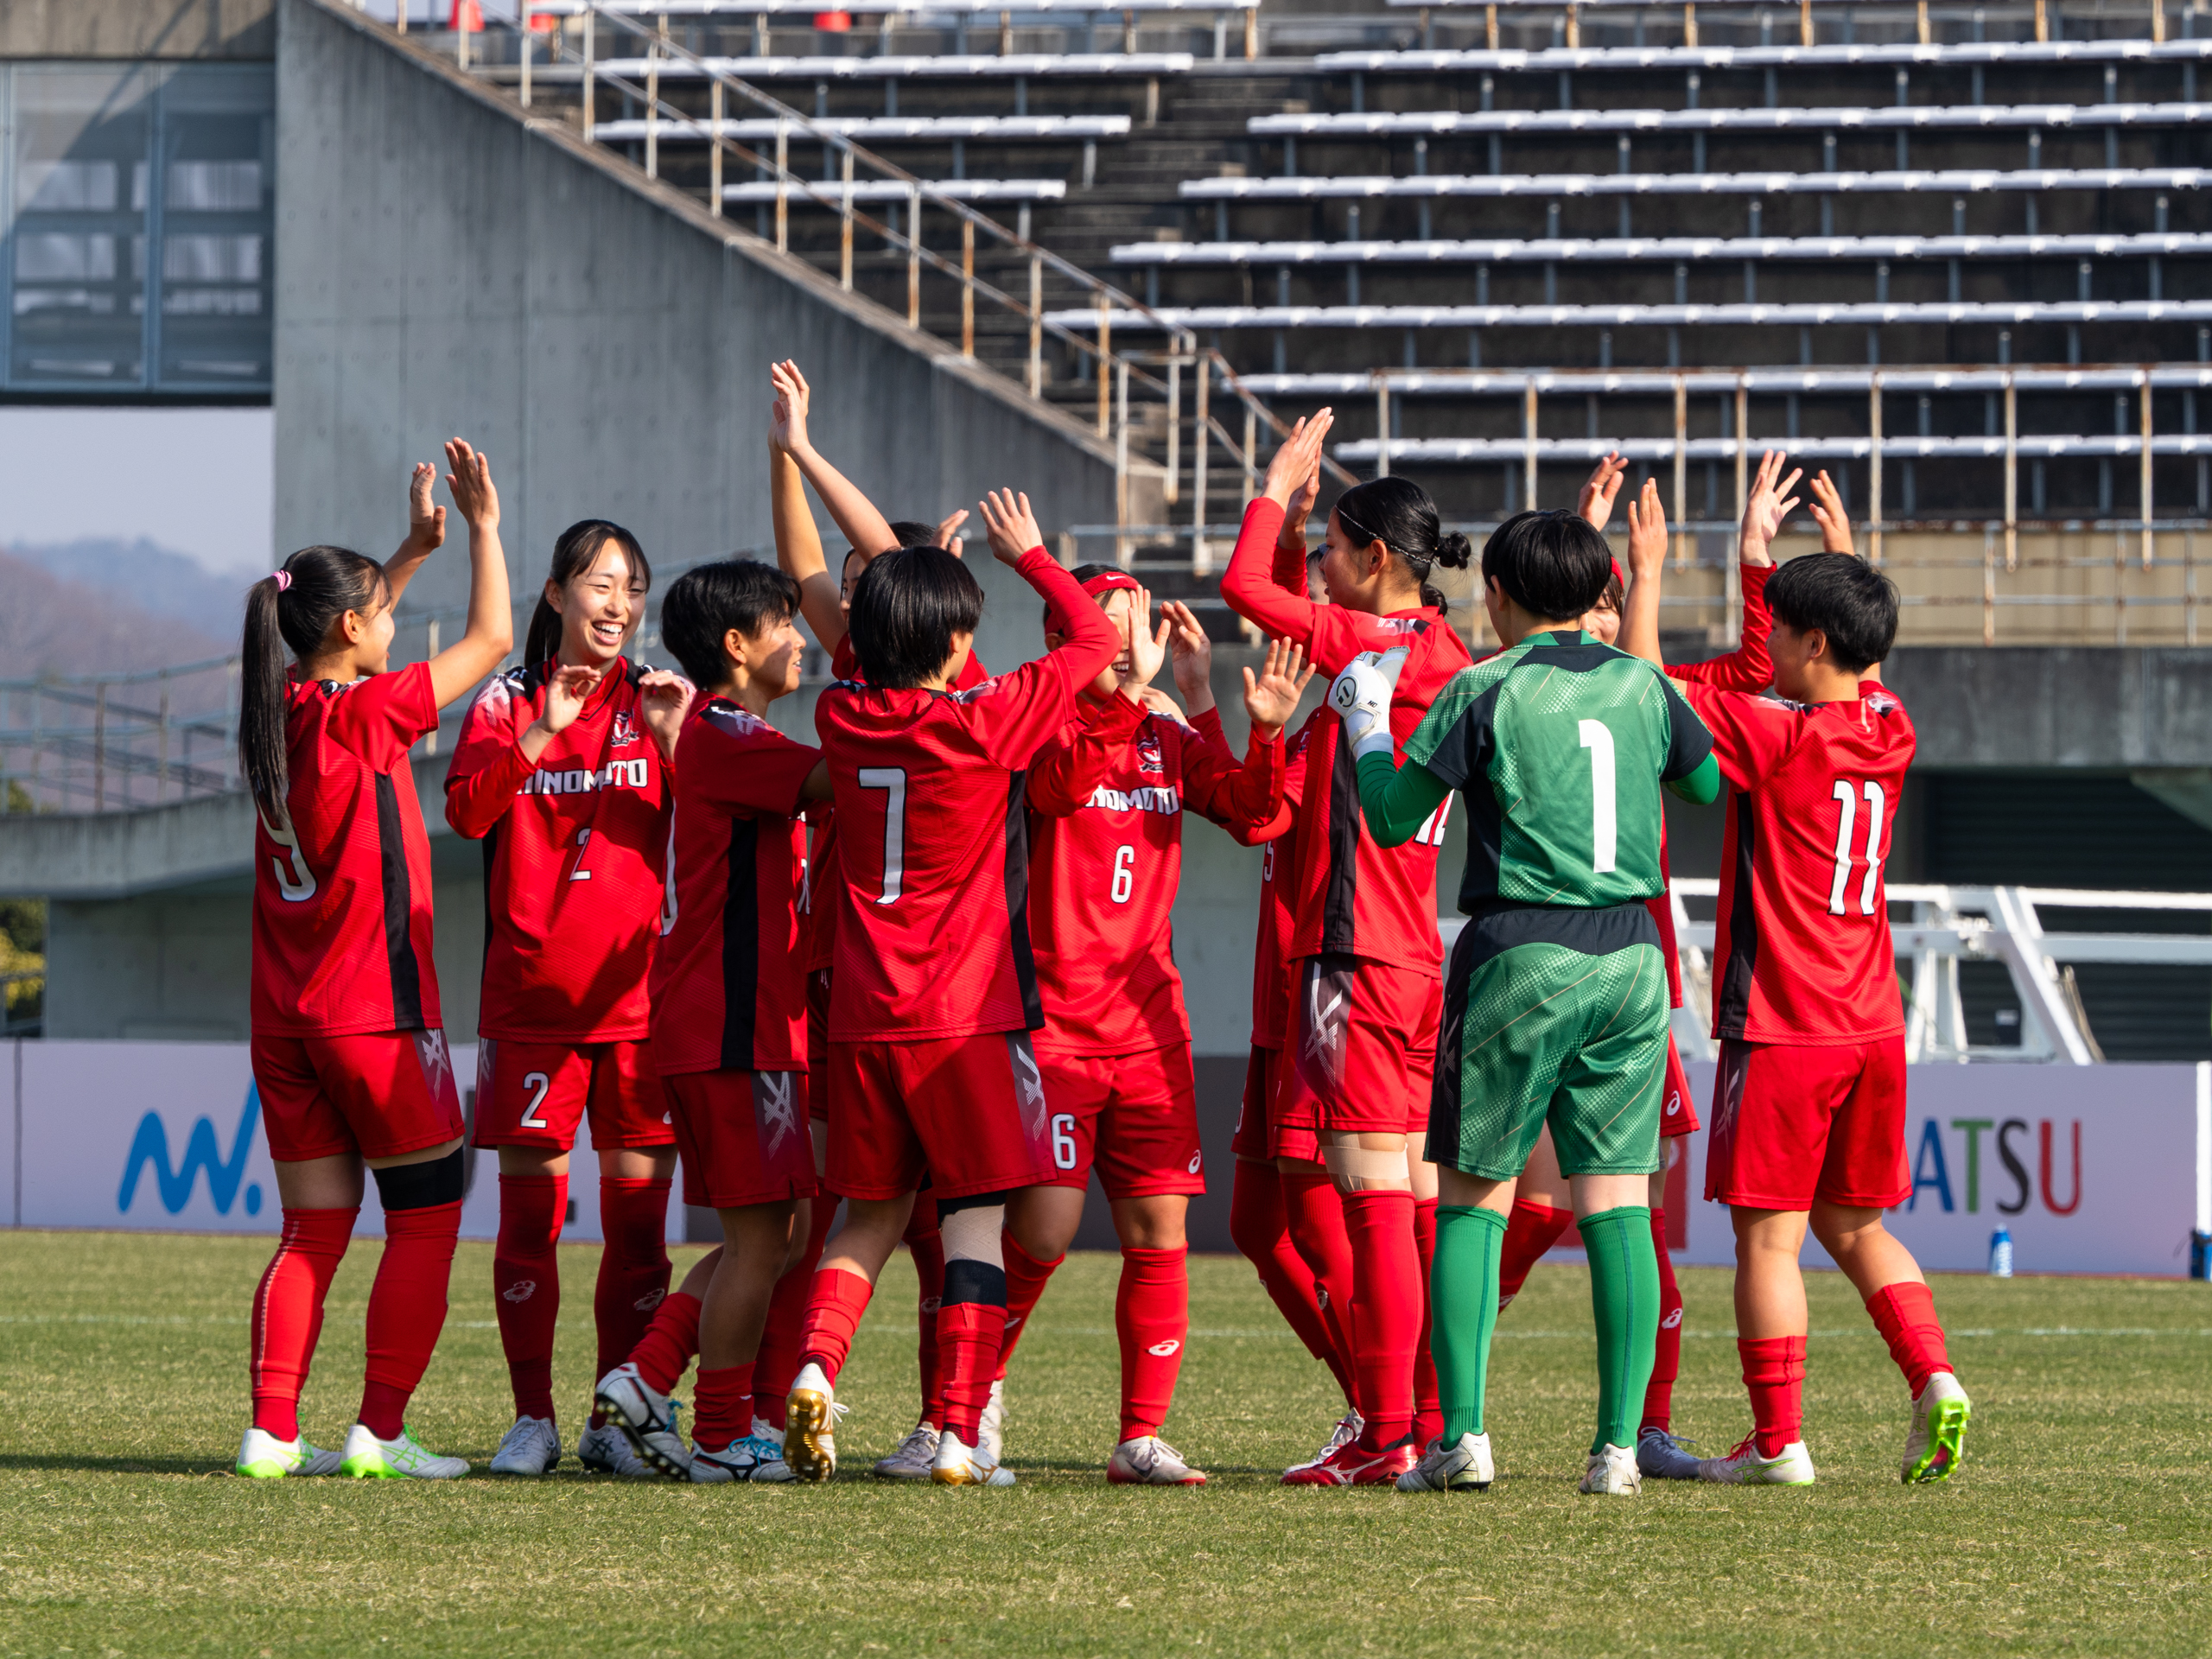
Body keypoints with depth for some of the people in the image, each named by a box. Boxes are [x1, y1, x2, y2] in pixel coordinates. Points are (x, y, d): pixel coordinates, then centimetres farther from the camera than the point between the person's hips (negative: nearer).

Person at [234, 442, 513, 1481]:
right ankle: (380, 1433, -1)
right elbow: (490, 638, -5)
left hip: (284, 1022, 7)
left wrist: (416, 547, 28)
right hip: (377, 1009, -7)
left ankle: (272, 1432, 2)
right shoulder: (367, 716, -13)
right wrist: (482, 526, 6)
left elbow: (343, 632, 28)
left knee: (316, 1228, 10)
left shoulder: (275, 713, 6)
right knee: (425, 1219, 4)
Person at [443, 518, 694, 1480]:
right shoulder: (508, 704, 8)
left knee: (637, 1215, -1)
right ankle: (532, 1420, 7)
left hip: (639, 994, 0)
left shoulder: (661, 703, 8)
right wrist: (542, 735, -18)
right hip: (529, 995, 0)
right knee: (529, 1212, -1)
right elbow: (467, 811, -7)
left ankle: (616, 1420, 7)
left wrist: (674, 739, -15)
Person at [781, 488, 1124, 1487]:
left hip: (863, 1019, 5)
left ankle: (815, 1365, -9)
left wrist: (919, 580, 29)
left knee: (871, 1215, 15)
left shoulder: (842, 721, 3)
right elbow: (1096, 638, 1)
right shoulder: (986, 724, -11)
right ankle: (959, 1434, -10)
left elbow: (871, 664, 29)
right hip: (966, 1018, -5)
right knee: (976, 1215, -1)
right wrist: (1028, 555, 14)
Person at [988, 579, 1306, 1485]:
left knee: (1158, 1230, -1)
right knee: (1043, 1231, -11)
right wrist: (1130, 693, -36)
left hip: (1150, 1019, 5)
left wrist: (1262, 732, -16)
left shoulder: (1168, 739, 12)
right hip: (1051, 1020, -5)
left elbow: (1247, 808, 1)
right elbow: (1060, 782, -26)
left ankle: (1141, 1436, 6)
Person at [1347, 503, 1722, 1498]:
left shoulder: (1484, 693, -5)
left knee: (1474, 1196, 6)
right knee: (1616, 1202, 3)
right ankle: (1618, 1443, -3)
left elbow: (1392, 818, 1)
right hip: (1630, 959, 3)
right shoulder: (1643, 687, 6)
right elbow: (1721, 787, 20)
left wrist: (1366, 724, 18)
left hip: (1519, 957, -3)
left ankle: (1462, 1432, -3)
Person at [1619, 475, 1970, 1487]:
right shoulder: (1889, 733, 6)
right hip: (1872, 1025, 7)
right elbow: (1864, 668, 31)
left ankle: (1777, 1442, -1)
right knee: (1855, 1229, 17)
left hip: (1780, 1028, -7)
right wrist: (1843, 559, 39)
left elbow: (1646, 685, -9)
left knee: (1768, 1237, -1)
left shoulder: (1777, 733, -13)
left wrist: (1648, 577, 1)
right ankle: (1934, 1379, 0)